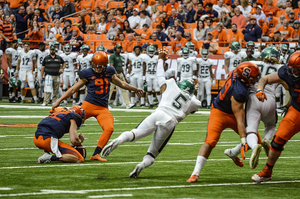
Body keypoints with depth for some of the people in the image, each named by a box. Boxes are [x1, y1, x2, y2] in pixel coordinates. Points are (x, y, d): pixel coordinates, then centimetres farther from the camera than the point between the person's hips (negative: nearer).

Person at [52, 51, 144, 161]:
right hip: (89, 105, -2)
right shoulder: (87, 74, 0)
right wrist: (59, 100, 1)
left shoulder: (109, 72, 10)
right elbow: (73, 89, 5)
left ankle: (95, 155, -16)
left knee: (109, 128, -21)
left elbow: (121, 84, 28)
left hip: (103, 108, 2)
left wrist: (135, 89, 40)